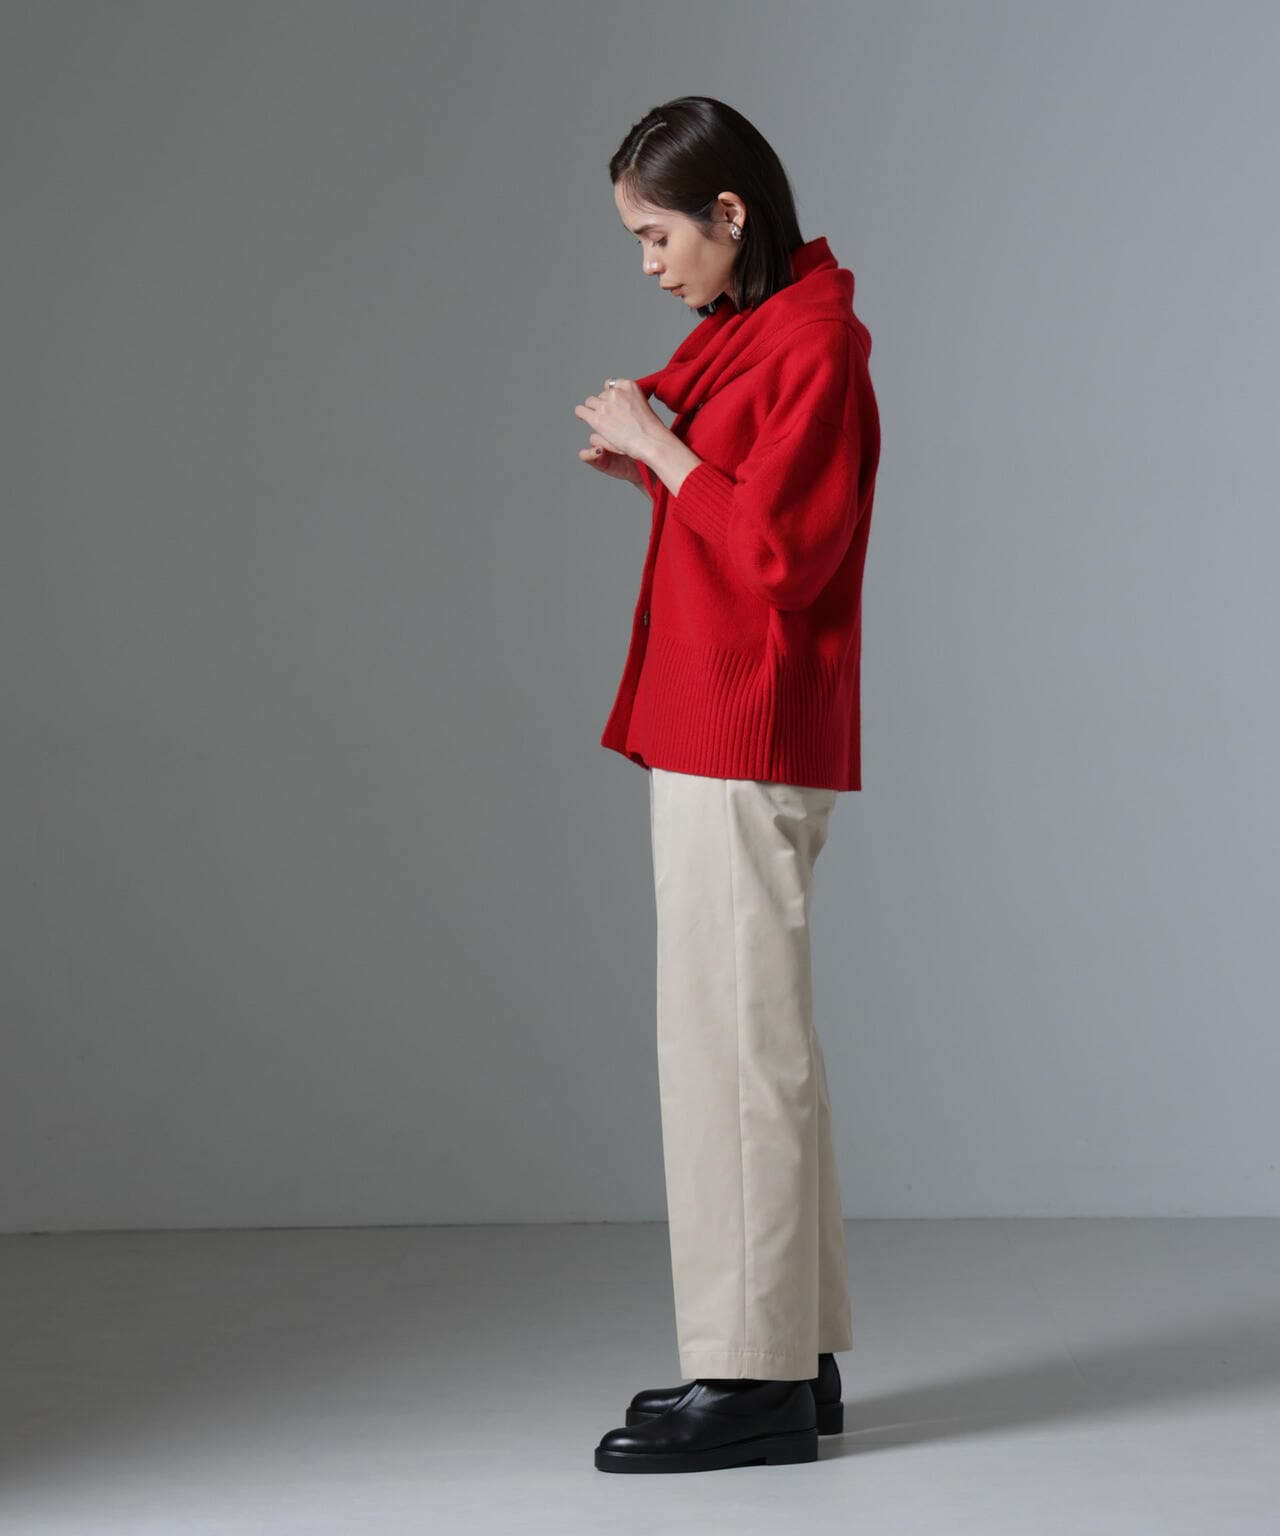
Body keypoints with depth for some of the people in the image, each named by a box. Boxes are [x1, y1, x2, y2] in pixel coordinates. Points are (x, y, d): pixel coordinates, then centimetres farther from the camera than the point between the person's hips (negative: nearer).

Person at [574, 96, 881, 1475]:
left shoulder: (812, 348, -13)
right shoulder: (749, 336, 17)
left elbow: (780, 558, -20)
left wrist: (664, 450, -12)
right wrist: (652, 469, 6)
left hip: (747, 749, -10)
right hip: (715, 739, 10)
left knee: (735, 1042, -6)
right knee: (748, 1040, 13)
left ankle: (754, 1377, 1)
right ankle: (792, 1356, 21)